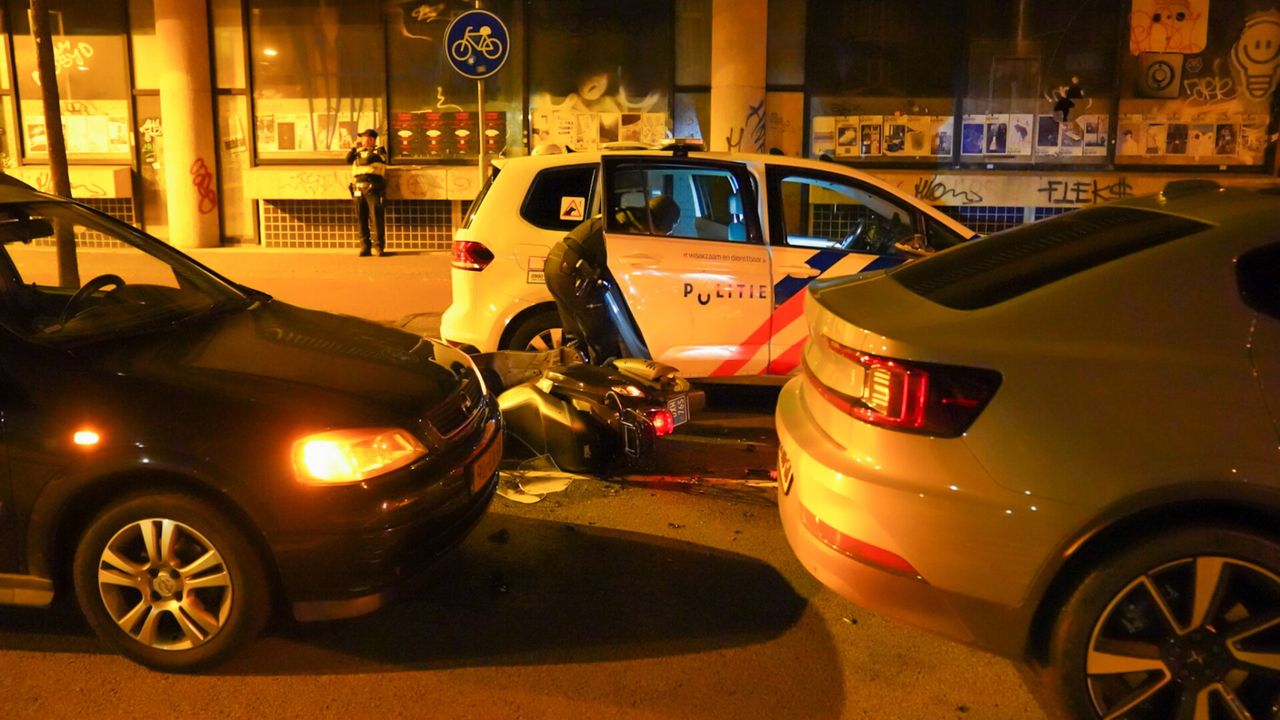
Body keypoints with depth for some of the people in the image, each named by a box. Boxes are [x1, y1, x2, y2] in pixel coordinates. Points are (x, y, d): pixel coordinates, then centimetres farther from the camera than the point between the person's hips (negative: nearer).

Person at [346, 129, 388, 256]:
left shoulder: (379, 150, 3)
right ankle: (365, 246, 7)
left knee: (377, 216, -8)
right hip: (358, 188, 6)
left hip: (372, 187, -6)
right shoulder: (359, 151, 23)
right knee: (361, 218, 4)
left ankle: (378, 246, -5)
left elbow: (368, 160, -12)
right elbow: (348, 159, 11)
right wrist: (354, 147, 9)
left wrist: (357, 161, 5)